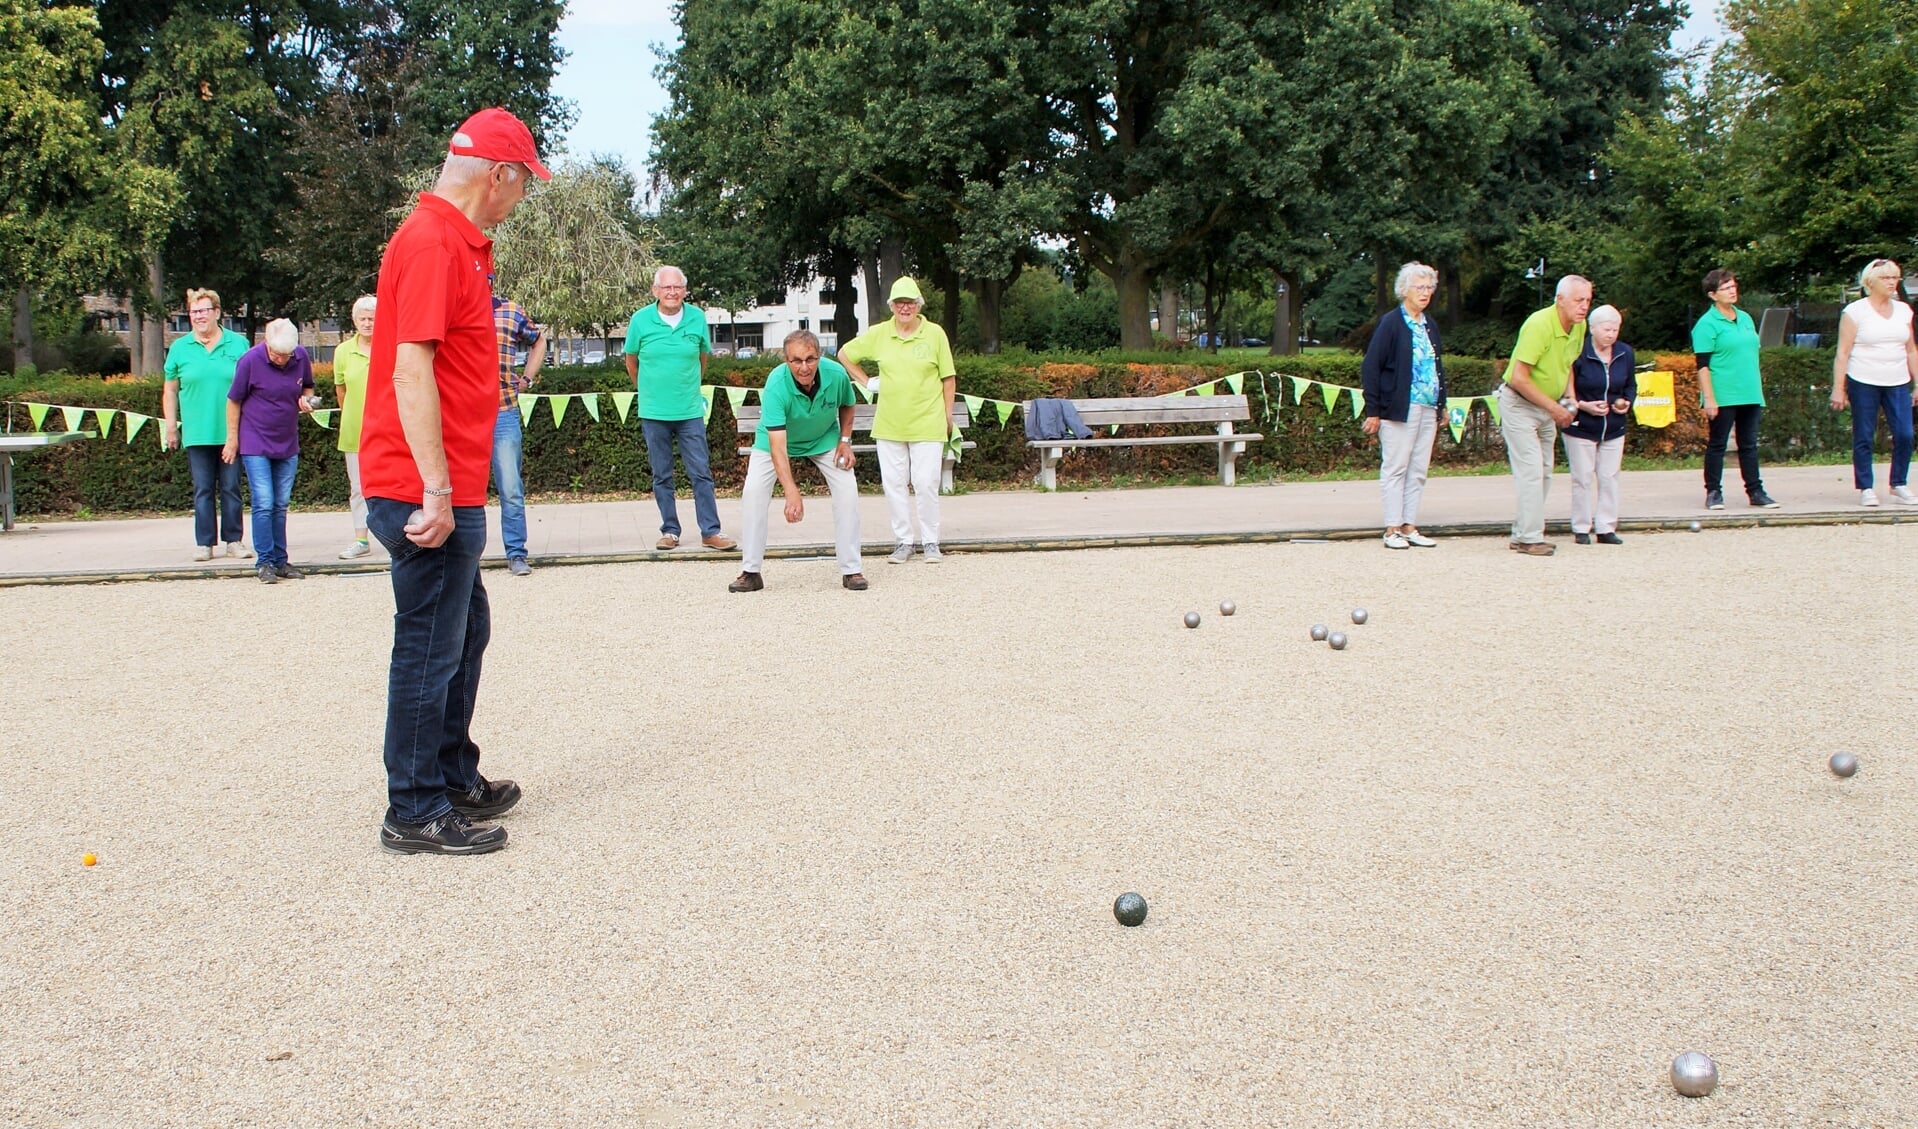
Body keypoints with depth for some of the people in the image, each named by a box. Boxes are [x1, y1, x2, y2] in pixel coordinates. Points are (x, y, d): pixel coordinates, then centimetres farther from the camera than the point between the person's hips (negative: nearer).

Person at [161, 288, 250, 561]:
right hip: (196, 433, 1)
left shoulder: (238, 344, 5)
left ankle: (234, 540, 11)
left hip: (231, 432, -1)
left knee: (231, 488, 4)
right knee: (202, 490, 4)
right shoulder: (179, 348, 7)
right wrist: (171, 427, 5)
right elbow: (170, 390, 11)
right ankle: (204, 543, 8)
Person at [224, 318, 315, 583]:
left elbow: (307, 388, 15)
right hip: (255, 444, -4)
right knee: (263, 504, -8)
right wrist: (232, 439, -2)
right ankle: (265, 563, 0)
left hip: (288, 444, 4)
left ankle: (281, 561, 16)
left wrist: (306, 400, -8)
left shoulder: (301, 357, -3)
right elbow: (234, 401, -4)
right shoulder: (250, 360, -14)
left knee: (281, 506, 10)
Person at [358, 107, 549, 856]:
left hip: (448, 489, 11)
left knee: (464, 632, 20)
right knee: (430, 648, -2)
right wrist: (436, 490, -26)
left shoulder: (456, 240, 15)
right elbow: (410, 369, -24)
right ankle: (416, 815, 9)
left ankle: (455, 780, 33)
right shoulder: (431, 242, -17)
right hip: (428, 493, -11)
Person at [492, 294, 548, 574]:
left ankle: (516, 555, 8)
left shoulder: (511, 311, 6)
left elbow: (538, 341, 24)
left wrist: (526, 379, 15)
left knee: (511, 490, 0)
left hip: (504, 412, 0)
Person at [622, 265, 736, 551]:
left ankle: (710, 531, 2)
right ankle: (669, 531, 15)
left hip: (690, 411, 0)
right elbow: (631, 360, 11)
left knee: (701, 473, -1)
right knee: (662, 476, 7)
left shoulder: (697, 318, -1)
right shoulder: (641, 320, -4)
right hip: (653, 412, 0)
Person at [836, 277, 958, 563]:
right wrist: (866, 382, 9)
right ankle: (903, 542, 14)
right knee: (893, 484, 4)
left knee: (926, 484, -4)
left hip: (927, 424, -2)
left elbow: (948, 378, 4)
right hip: (889, 425, 3)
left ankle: (931, 542, 9)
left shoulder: (935, 334, -1)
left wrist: (948, 416, 3)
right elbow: (844, 354, 16)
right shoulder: (878, 334, 3)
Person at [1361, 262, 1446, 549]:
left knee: (1418, 471, 8)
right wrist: (1373, 411, -13)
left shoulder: (1429, 326, 14)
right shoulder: (1391, 323, -6)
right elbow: (1371, 368, -9)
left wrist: (1441, 407, 12)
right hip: (1399, 408, -7)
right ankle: (1393, 529, 3)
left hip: (1427, 410, 7)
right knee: (1395, 469, -2)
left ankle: (1410, 527, 14)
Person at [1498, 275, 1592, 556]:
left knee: (1544, 472, 10)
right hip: (1518, 404, -9)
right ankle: (1530, 538, -8)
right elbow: (1519, 378, -27)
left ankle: (1522, 533, 18)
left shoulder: (1580, 327, 0)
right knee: (1531, 471, -12)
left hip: (1547, 407, 9)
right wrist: (1554, 407, -21)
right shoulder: (1539, 325, -24)